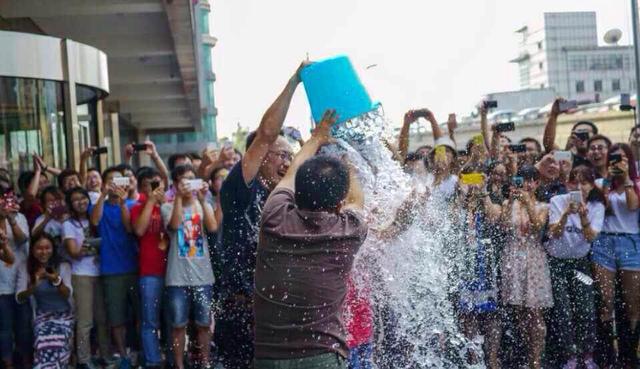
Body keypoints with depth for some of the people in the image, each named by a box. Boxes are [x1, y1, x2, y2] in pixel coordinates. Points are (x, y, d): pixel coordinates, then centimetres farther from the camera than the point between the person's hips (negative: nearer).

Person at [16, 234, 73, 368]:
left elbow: (67, 295, -15)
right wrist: (34, 286, -30)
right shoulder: (25, 267, -5)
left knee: (57, 342, -29)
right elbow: (19, 298, -11)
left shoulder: (63, 266, -6)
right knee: (44, 342, -29)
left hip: (64, 315, 0)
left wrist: (57, 281, -35)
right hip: (42, 315, 0)